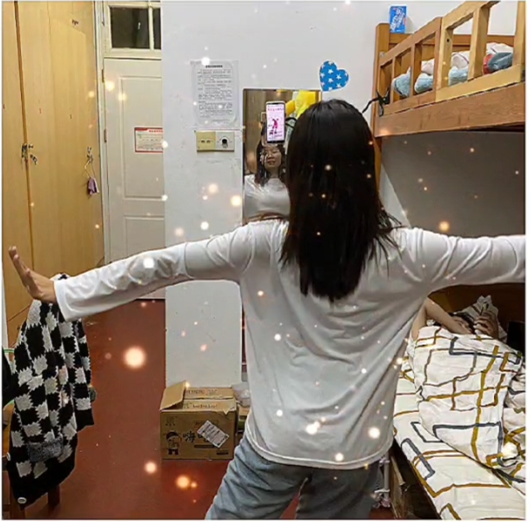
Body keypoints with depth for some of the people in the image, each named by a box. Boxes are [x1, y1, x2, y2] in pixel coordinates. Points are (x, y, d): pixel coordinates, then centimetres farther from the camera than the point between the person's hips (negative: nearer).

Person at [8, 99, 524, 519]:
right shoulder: (405, 253, -11)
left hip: (277, 438, -1)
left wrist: (62, 290, -1)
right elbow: (510, 255, 0)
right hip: (353, 447, 2)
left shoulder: (264, 245, -14)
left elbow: (163, 265, -10)